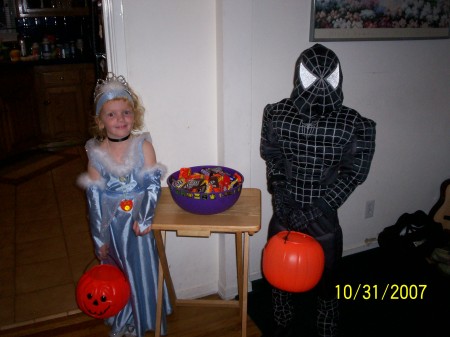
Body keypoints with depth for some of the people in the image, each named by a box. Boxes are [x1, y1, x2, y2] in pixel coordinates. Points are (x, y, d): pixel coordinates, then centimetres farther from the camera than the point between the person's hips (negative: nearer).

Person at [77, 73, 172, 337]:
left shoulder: (143, 146, -9)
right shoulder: (96, 153, -6)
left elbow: (154, 185, -10)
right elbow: (94, 197, -4)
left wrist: (144, 218, -22)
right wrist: (99, 239, -3)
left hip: (139, 221, -1)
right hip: (111, 225, 1)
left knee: (143, 272, 12)